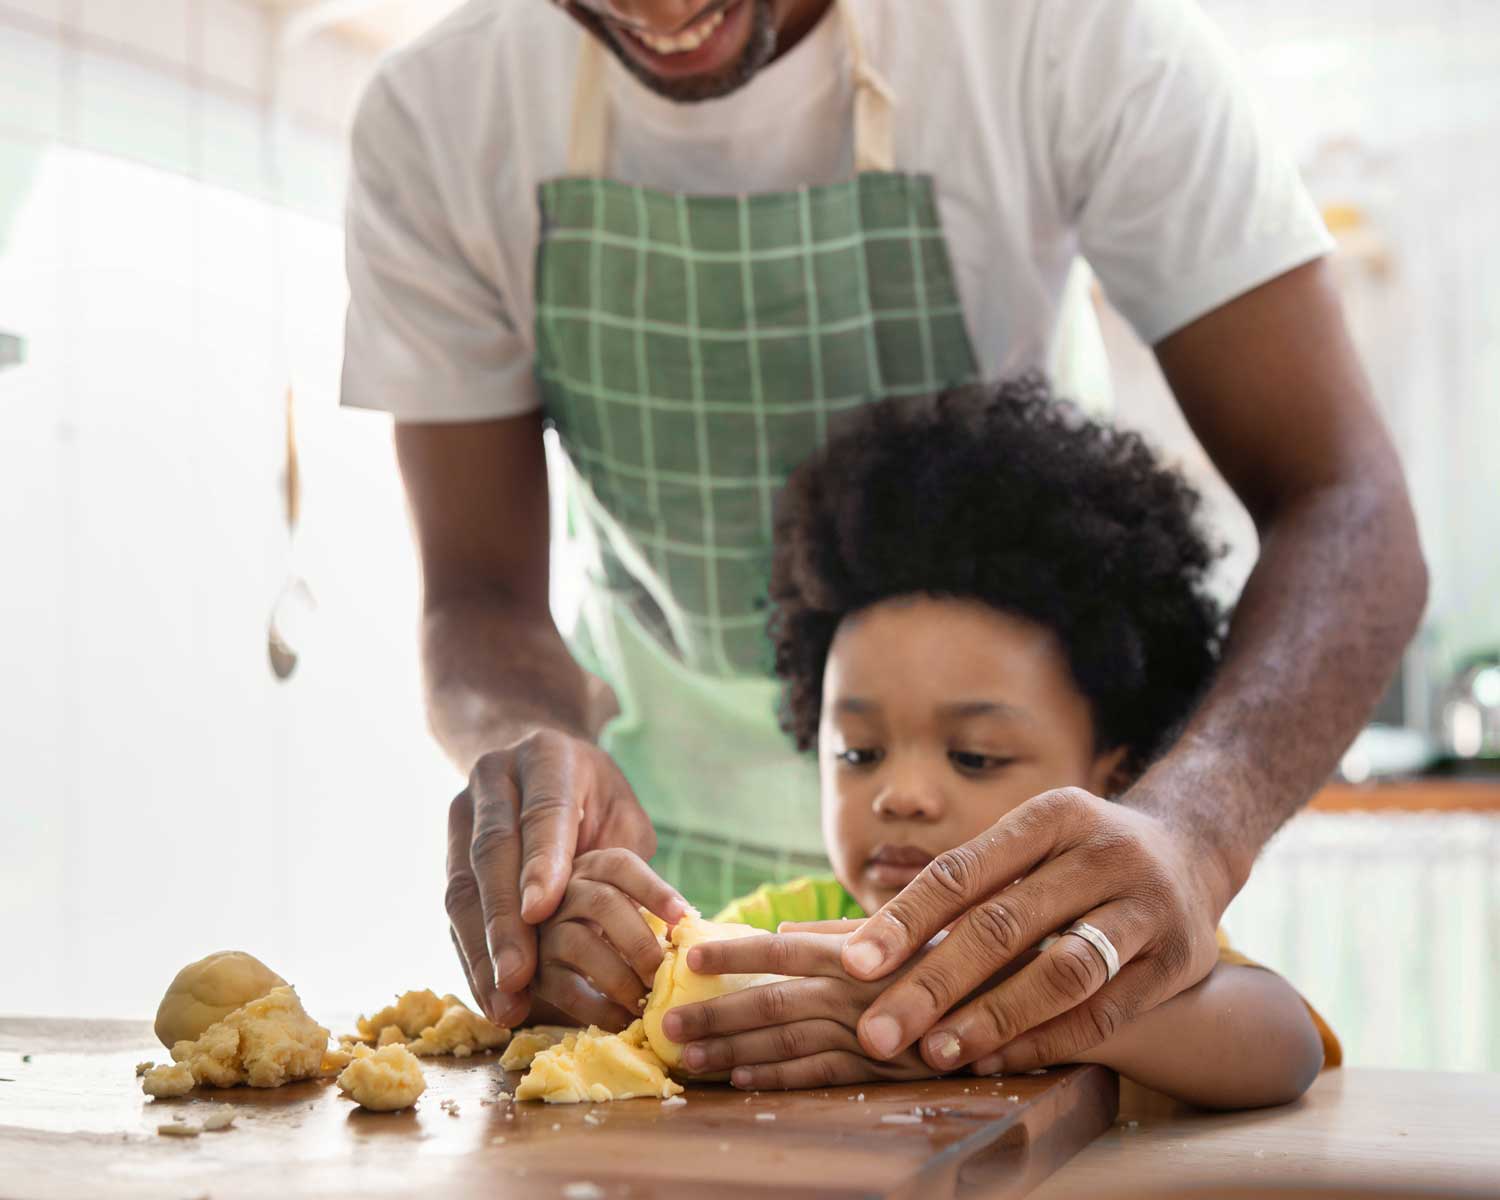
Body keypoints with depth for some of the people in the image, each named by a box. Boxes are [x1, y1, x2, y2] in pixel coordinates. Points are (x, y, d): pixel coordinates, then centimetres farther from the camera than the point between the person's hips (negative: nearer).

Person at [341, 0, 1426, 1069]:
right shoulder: (433, 119, -16)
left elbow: (1348, 509, -26)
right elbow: (480, 598, -13)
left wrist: (1191, 826, -47)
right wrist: (532, 749, -38)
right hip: (661, 834, 2)